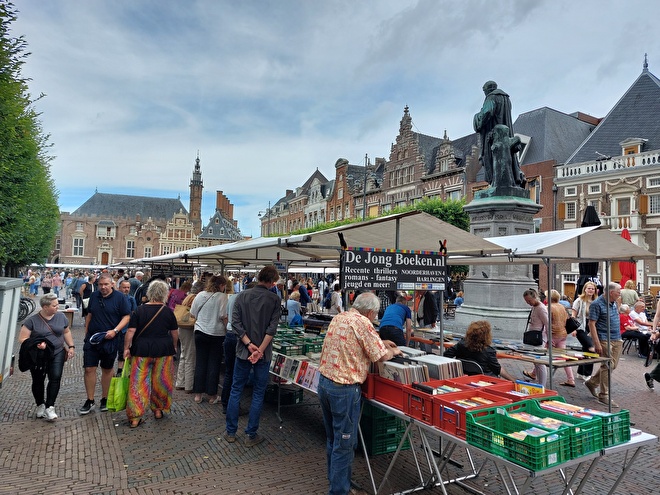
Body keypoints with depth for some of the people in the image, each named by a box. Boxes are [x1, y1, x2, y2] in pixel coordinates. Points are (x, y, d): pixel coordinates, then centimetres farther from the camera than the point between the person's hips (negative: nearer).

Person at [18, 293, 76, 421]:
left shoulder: (61, 317, 2)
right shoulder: (32, 321, -9)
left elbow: (66, 332, 14)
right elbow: (22, 339, -8)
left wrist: (71, 346, 6)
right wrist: (36, 344, -24)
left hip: (57, 354, 1)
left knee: (56, 377, -13)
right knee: (38, 381, 10)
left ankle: (49, 407, -5)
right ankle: (40, 406, 30)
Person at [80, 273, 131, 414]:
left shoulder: (120, 297, -8)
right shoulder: (94, 296, 6)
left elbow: (126, 316, -9)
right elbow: (89, 315, 17)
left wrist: (115, 330, -20)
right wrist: (86, 332, 14)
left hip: (110, 340, -3)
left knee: (107, 369, 11)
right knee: (89, 369, 0)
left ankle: (104, 399, 25)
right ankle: (90, 401, 14)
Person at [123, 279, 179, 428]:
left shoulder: (139, 310, -3)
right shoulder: (168, 311, -2)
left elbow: (131, 331, -7)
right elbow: (175, 333, 4)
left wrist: (126, 348, 3)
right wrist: (173, 346, 19)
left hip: (142, 350, 0)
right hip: (164, 350, 0)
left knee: (139, 382, 5)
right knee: (161, 380, 14)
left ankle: (135, 417, 7)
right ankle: (158, 409, 26)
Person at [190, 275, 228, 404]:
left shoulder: (200, 295, 4)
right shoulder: (222, 297, -11)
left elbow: (193, 314, 10)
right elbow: (224, 317, -16)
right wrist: (228, 330, -5)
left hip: (200, 332, 4)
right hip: (217, 334, -4)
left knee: (200, 363, 12)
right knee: (214, 365, 5)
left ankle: (198, 394, 18)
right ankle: (212, 396, 13)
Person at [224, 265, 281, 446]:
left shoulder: (242, 296, -1)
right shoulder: (275, 300, -7)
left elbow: (235, 322, -8)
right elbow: (272, 328, -15)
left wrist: (249, 344, -11)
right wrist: (260, 350, -14)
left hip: (243, 350, 2)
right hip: (264, 354, -2)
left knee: (236, 390, 15)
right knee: (258, 394, 9)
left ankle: (230, 432, 23)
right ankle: (251, 435, 16)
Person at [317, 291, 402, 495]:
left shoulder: (338, 318, 10)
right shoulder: (362, 323, -16)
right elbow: (382, 356, -12)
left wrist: (380, 342, 26)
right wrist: (393, 351, 9)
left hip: (324, 382, 9)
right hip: (344, 389, -9)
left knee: (332, 438, 21)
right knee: (344, 442, 5)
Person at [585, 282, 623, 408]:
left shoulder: (613, 303, 12)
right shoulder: (597, 304, -14)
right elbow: (591, 324, -17)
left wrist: (619, 338, 18)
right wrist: (597, 343, -21)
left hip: (616, 339, 8)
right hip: (605, 340, -8)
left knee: (613, 365, 12)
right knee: (607, 366, -5)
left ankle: (592, 383, 29)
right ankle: (604, 396, 4)